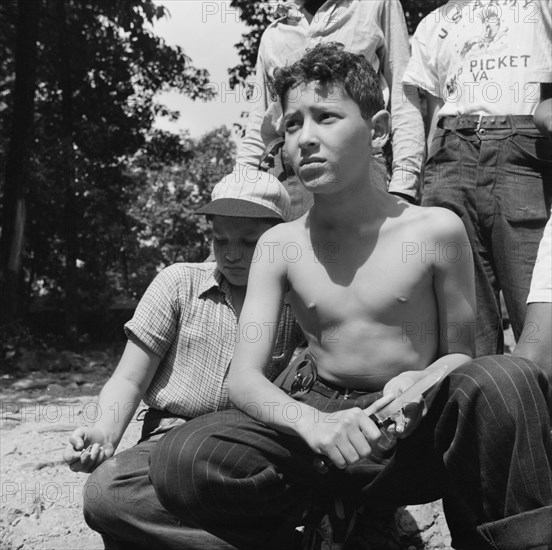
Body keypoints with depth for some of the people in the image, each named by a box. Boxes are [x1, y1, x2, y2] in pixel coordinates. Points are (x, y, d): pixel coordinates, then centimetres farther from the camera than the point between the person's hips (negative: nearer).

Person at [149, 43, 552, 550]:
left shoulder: (435, 230, -4)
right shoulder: (280, 245, 1)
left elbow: (460, 354, 6)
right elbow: (244, 376, -5)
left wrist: (422, 381, -19)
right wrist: (310, 421, -27)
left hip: (415, 432, -2)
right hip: (319, 418, 2)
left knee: (509, 384, -35)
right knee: (181, 461, -25)